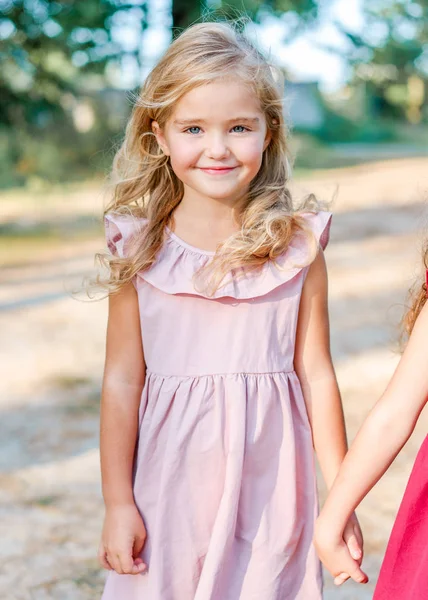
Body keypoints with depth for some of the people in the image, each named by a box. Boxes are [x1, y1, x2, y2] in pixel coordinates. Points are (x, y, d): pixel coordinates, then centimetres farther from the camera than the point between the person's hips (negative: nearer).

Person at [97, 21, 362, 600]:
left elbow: (317, 376, 0)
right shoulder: (139, 248, -4)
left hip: (269, 487, 0)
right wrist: (117, 502, 1)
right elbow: (122, 381, -1)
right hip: (170, 489, 0)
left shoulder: (297, 246, -4)